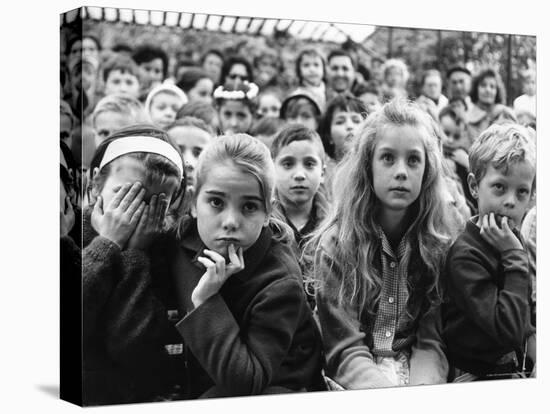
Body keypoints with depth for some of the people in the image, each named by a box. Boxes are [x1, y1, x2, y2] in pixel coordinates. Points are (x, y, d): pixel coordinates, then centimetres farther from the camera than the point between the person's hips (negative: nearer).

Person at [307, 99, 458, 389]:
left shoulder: (440, 245, 1)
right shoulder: (335, 245, -7)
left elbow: (432, 342, -2)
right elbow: (345, 350, -11)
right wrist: (393, 396, -26)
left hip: (421, 378, 2)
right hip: (354, 383, -2)